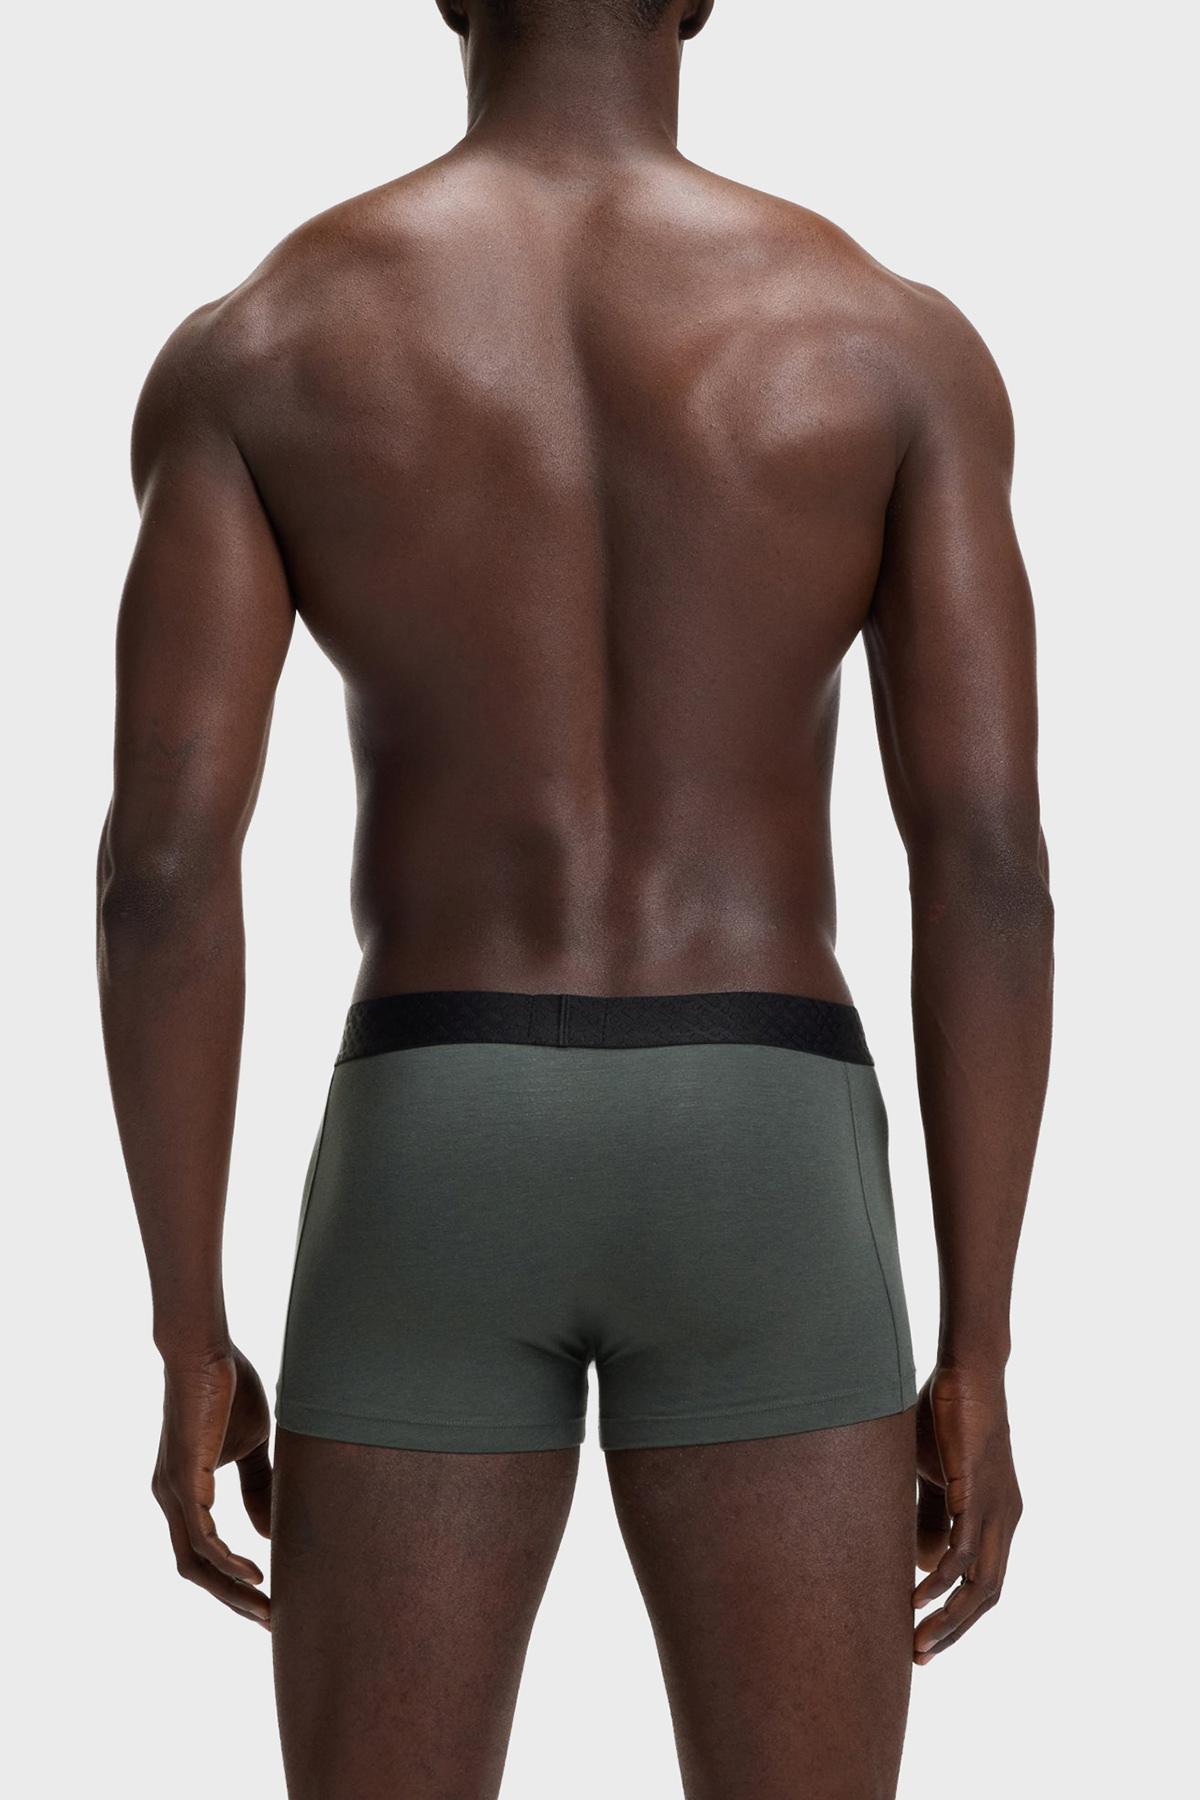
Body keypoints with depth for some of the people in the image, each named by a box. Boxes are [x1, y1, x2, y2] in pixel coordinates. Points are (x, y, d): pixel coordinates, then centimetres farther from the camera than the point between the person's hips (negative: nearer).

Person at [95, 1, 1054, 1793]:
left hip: (430, 1172, 0)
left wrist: (192, 1350, 1)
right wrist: (978, 1361, 1)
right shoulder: (900, 340, 1)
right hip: (764, 1182, 0)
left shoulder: (248, 348, 1)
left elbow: (164, 856, -6)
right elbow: (989, 858, -5)